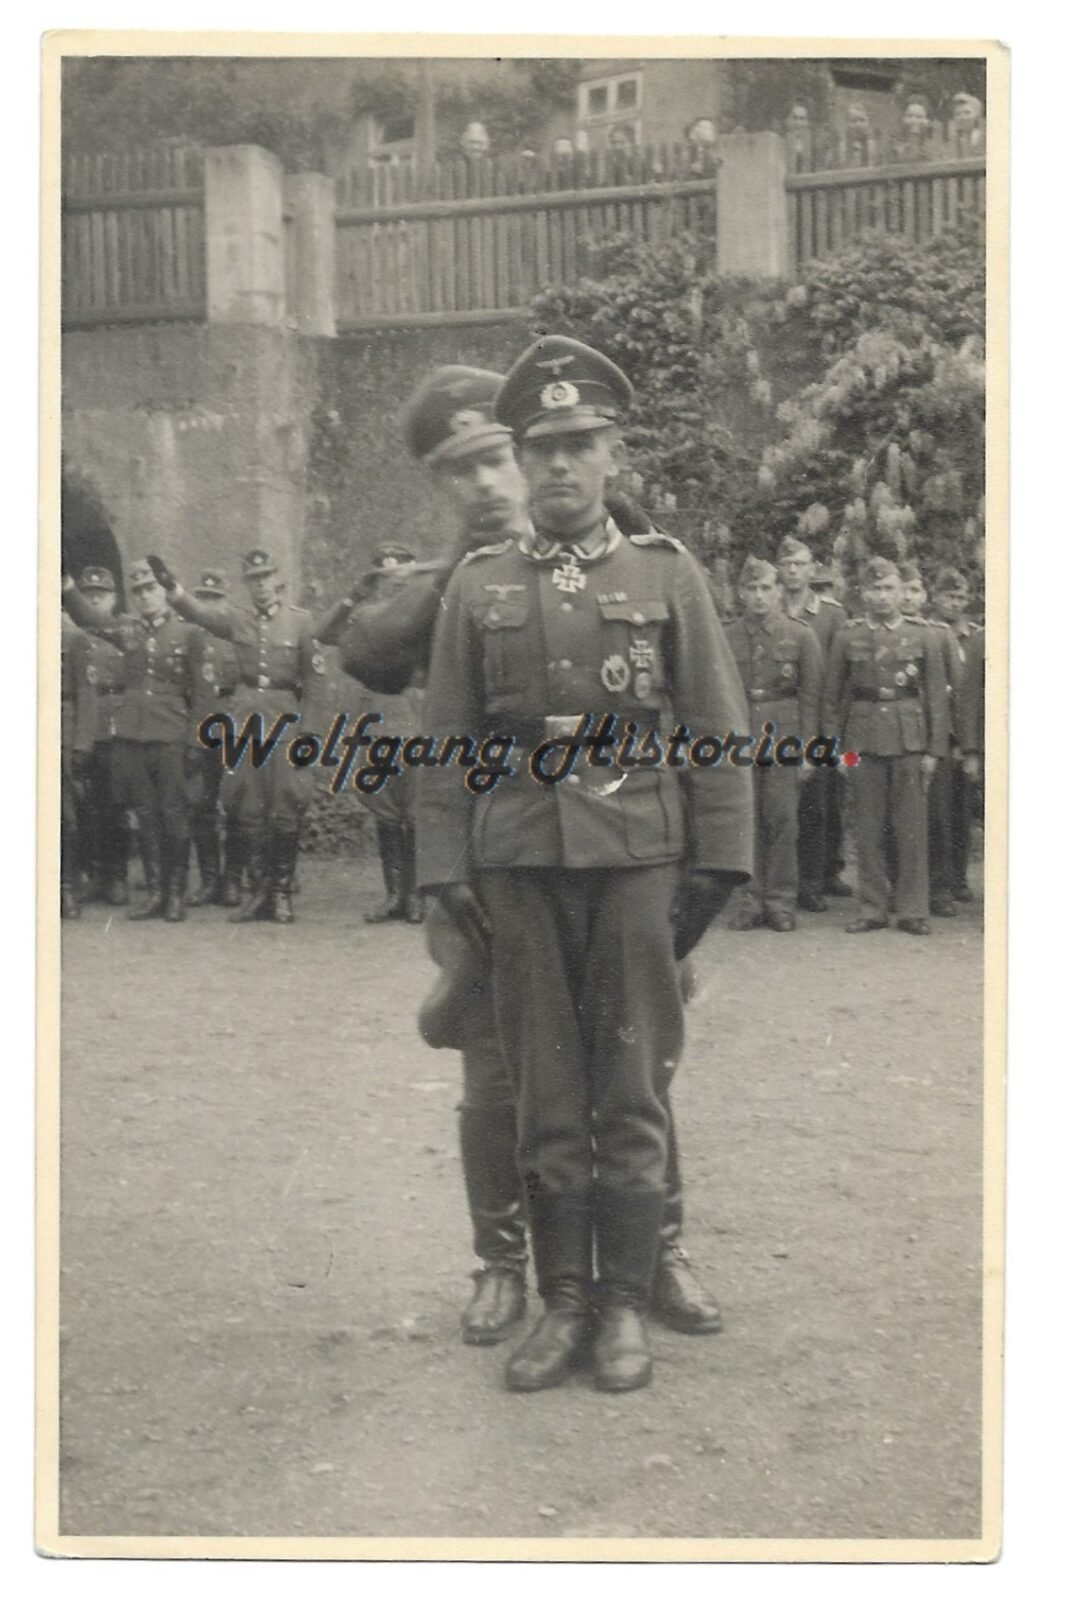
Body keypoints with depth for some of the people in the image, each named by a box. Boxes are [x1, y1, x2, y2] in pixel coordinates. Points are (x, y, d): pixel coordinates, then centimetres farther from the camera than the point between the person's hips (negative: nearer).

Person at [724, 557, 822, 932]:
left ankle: (780, 902, 6)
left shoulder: (800, 635, 2)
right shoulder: (726, 638, 6)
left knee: (782, 820, -2)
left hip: (783, 737, -1)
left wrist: (808, 751, -3)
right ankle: (751, 899, 9)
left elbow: (810, 696, 1)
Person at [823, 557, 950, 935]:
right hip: (864, 742, 0)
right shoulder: (846, 638, 6)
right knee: (869, 830, 4)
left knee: (912, 829, 1)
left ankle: (912, 910, 8)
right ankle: (872, 908, 12)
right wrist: (837, 748, 2)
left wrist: (933, 749, -1)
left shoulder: (923, 638, 5)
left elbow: (936, 697, 5)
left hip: (910, 739, 0)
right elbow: (832, 698, 8)